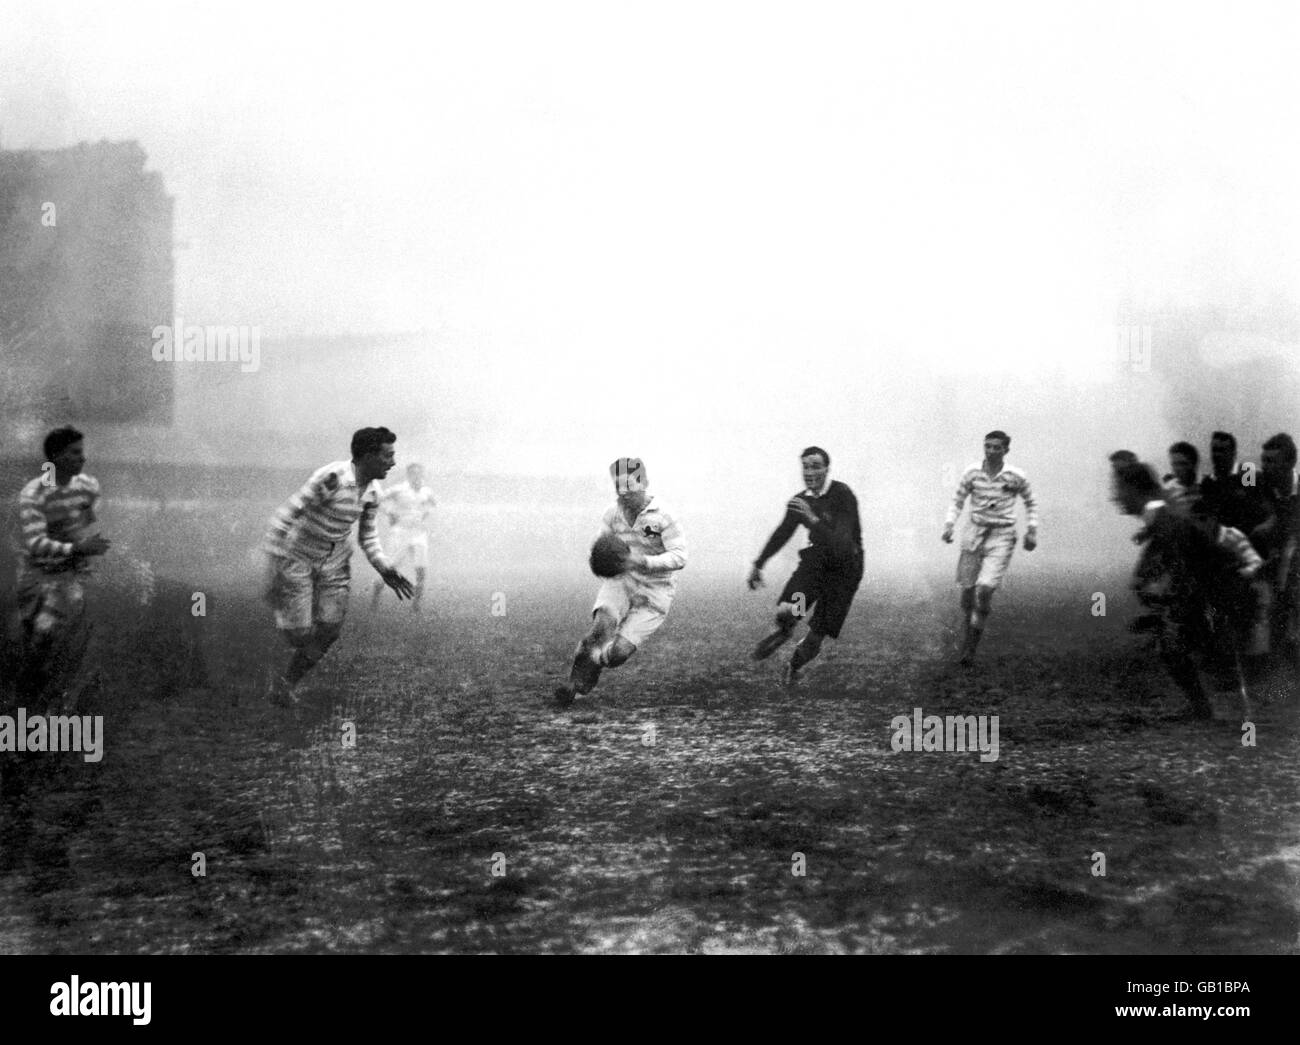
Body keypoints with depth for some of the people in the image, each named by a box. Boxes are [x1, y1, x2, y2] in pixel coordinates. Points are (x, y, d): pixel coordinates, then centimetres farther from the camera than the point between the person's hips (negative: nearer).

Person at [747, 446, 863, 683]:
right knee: (785, 612, -21)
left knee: (817, 636, -3)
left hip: (844, 568, -4)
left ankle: (795, 665, 32)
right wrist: (759, 564, 19)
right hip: (816, 560, 4)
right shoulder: (800, 501, -1)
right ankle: (784, 632, 18)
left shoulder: (842, 495, -20)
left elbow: (841, 542, -30)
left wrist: (812, 519, -40)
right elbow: (782, 533, 15)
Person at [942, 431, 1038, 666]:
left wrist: (1032, 531, 3)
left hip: (1001, 537, -2)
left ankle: (971, 646, -4)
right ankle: (968, 629, 32)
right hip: (975, 533, 3)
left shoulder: (1016, 477, -6)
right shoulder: (972, 473, -4)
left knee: (985, 590, -17)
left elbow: (1031, 503, 11)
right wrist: (948, 527, -5)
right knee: (967, 590, 5)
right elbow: (958, 501, 9)